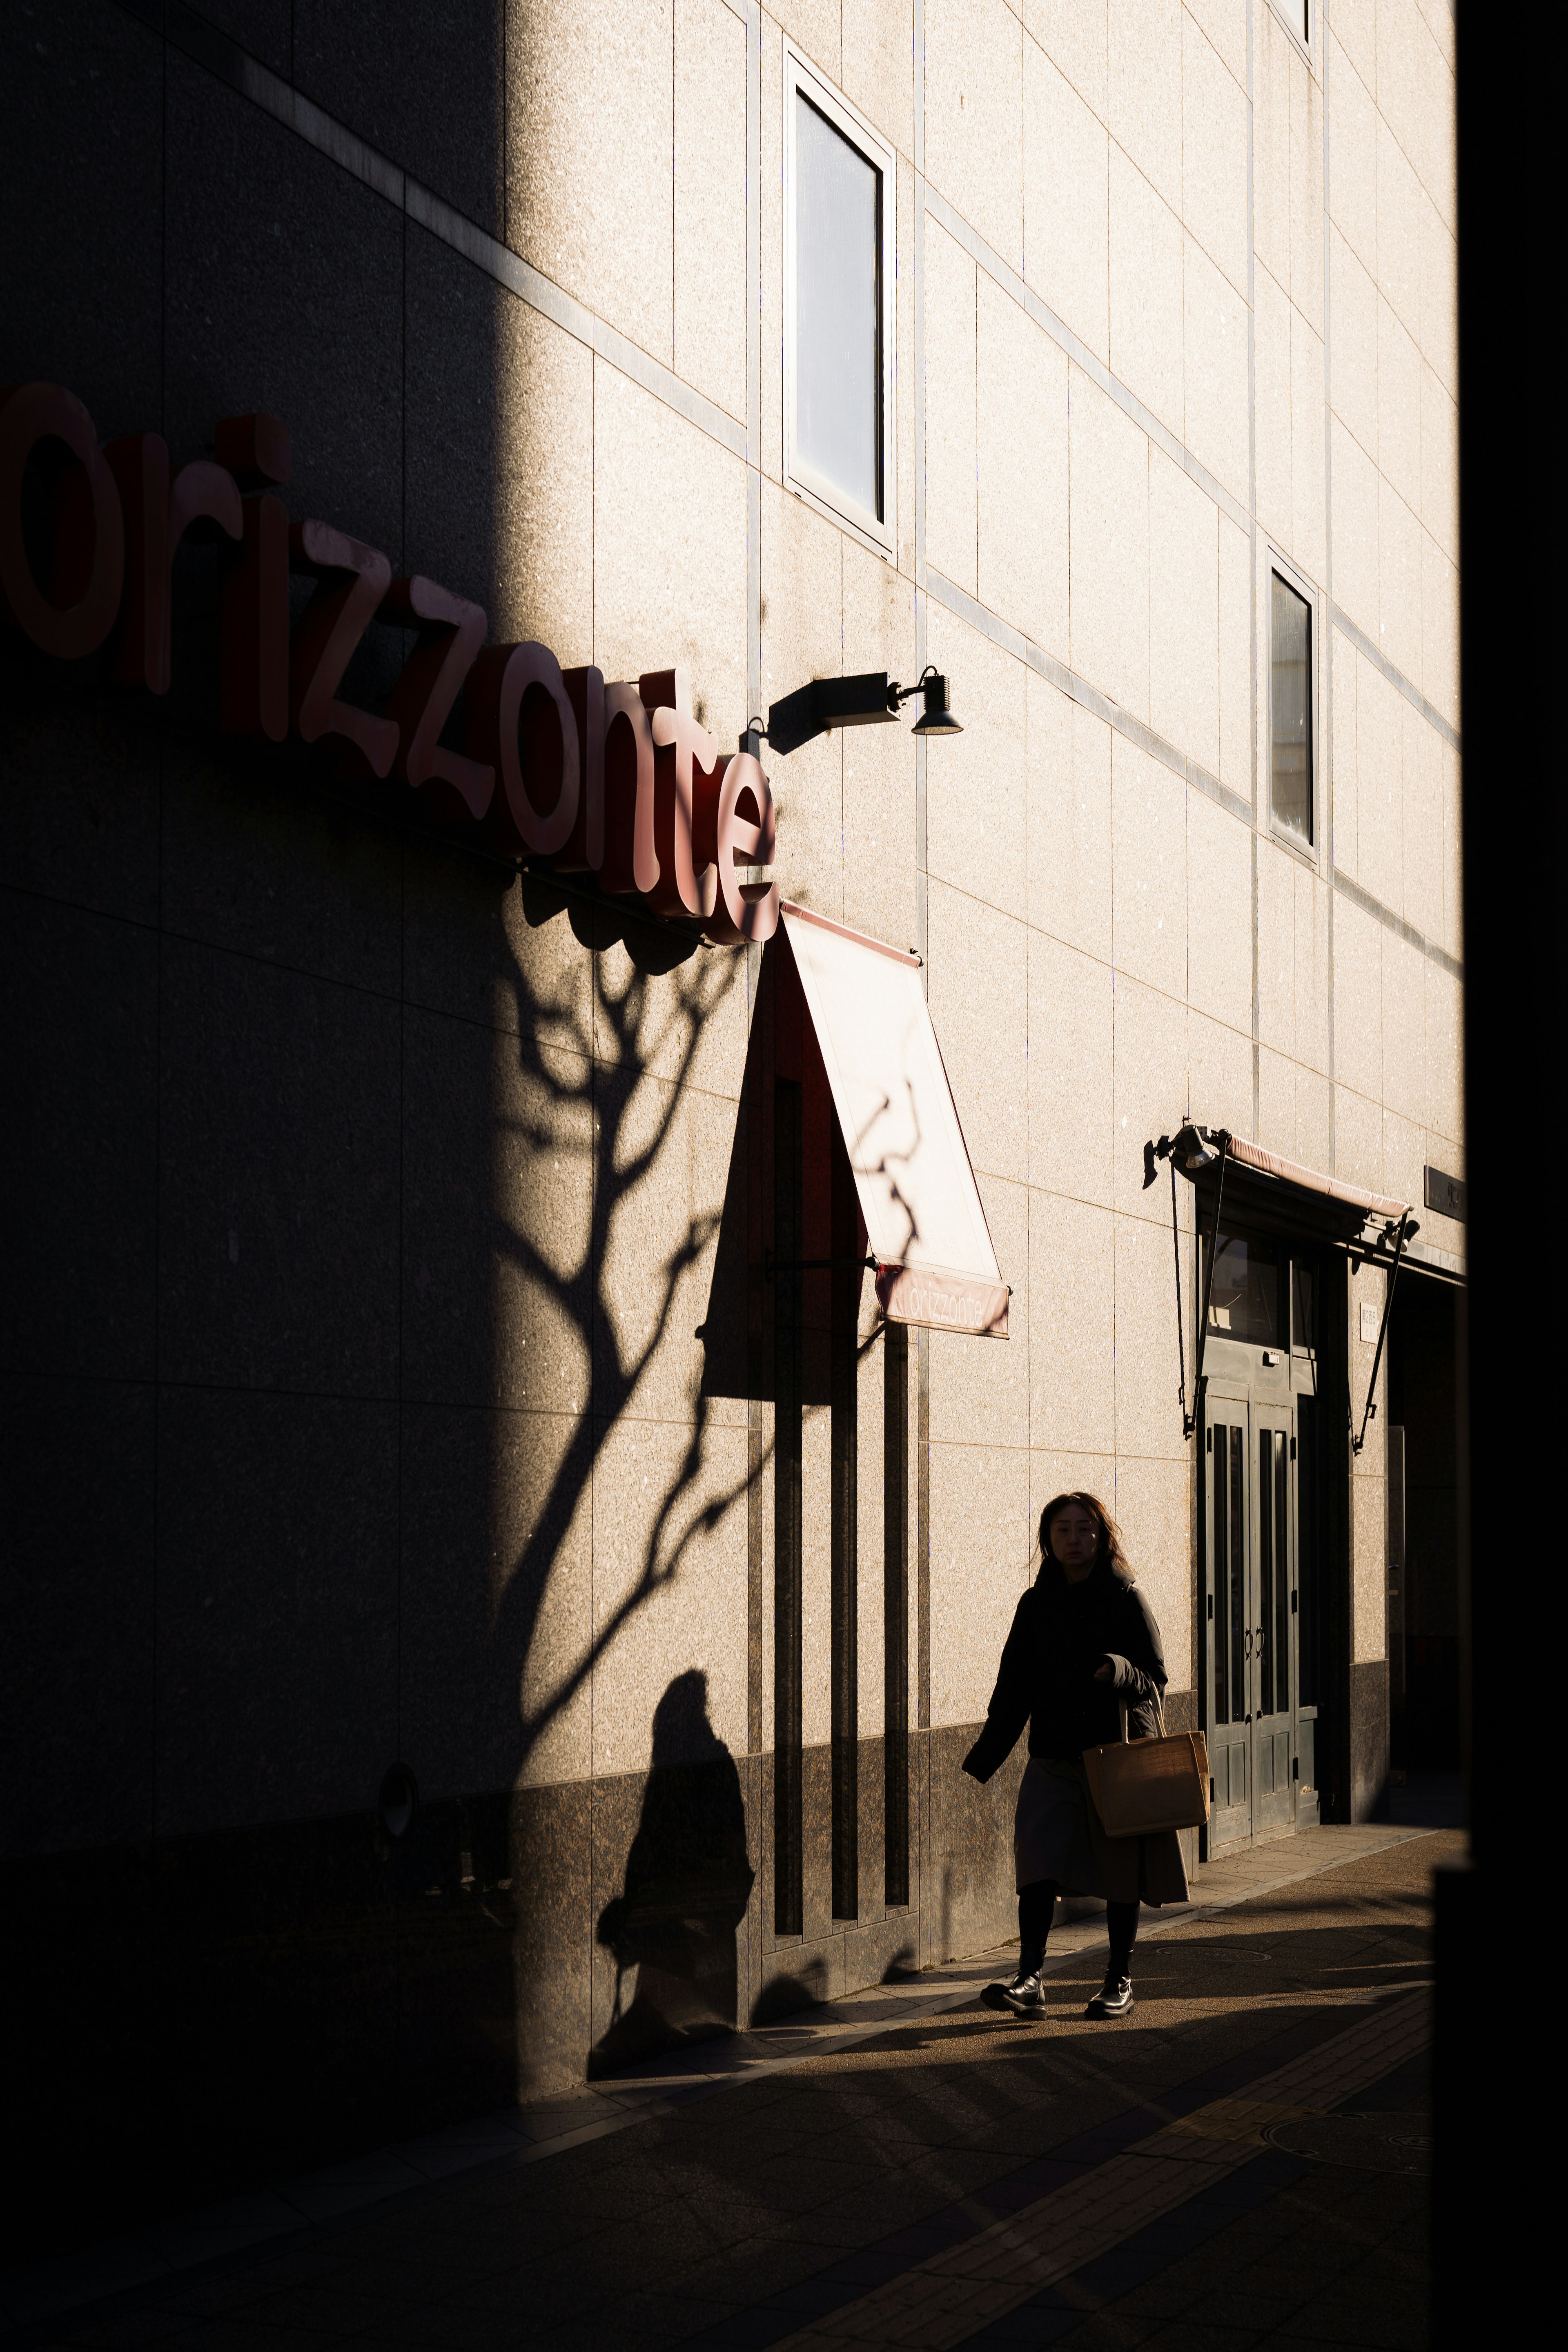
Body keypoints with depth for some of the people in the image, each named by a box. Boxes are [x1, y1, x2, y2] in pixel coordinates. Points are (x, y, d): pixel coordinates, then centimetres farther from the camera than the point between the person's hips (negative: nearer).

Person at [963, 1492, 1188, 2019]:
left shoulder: (1126, 1600, -1)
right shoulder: (1036, 1605, 10)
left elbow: (1155, 1679, -3)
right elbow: (1013, 1689, 13)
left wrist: (1120, 1672, -25)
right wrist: (980, 1763, 9)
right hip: (1053, 1758, 3)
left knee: (1120, 1872, 3)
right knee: (1038, 1859, -11)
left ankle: (1120, 1980, 17)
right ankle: (1028, 1979, -14)